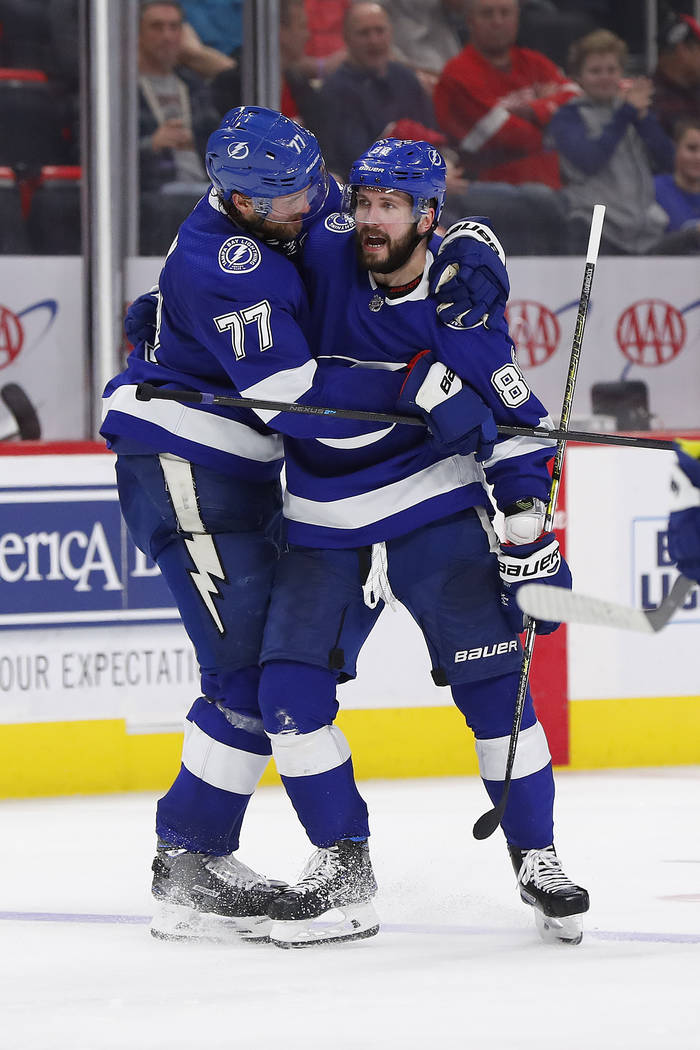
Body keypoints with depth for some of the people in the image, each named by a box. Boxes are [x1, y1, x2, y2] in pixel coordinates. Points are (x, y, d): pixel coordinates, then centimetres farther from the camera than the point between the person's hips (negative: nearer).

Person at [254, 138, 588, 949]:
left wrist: (530, 542, -15)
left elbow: (515, 429, -10)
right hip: (327, 527, 3)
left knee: (492, 682, -9)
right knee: (290, 690, -7)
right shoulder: (326, 257, -10)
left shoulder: (461, 310, -14)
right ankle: (343, 868, 5)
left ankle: (537, 861, 5)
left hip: (438, 515, -3)